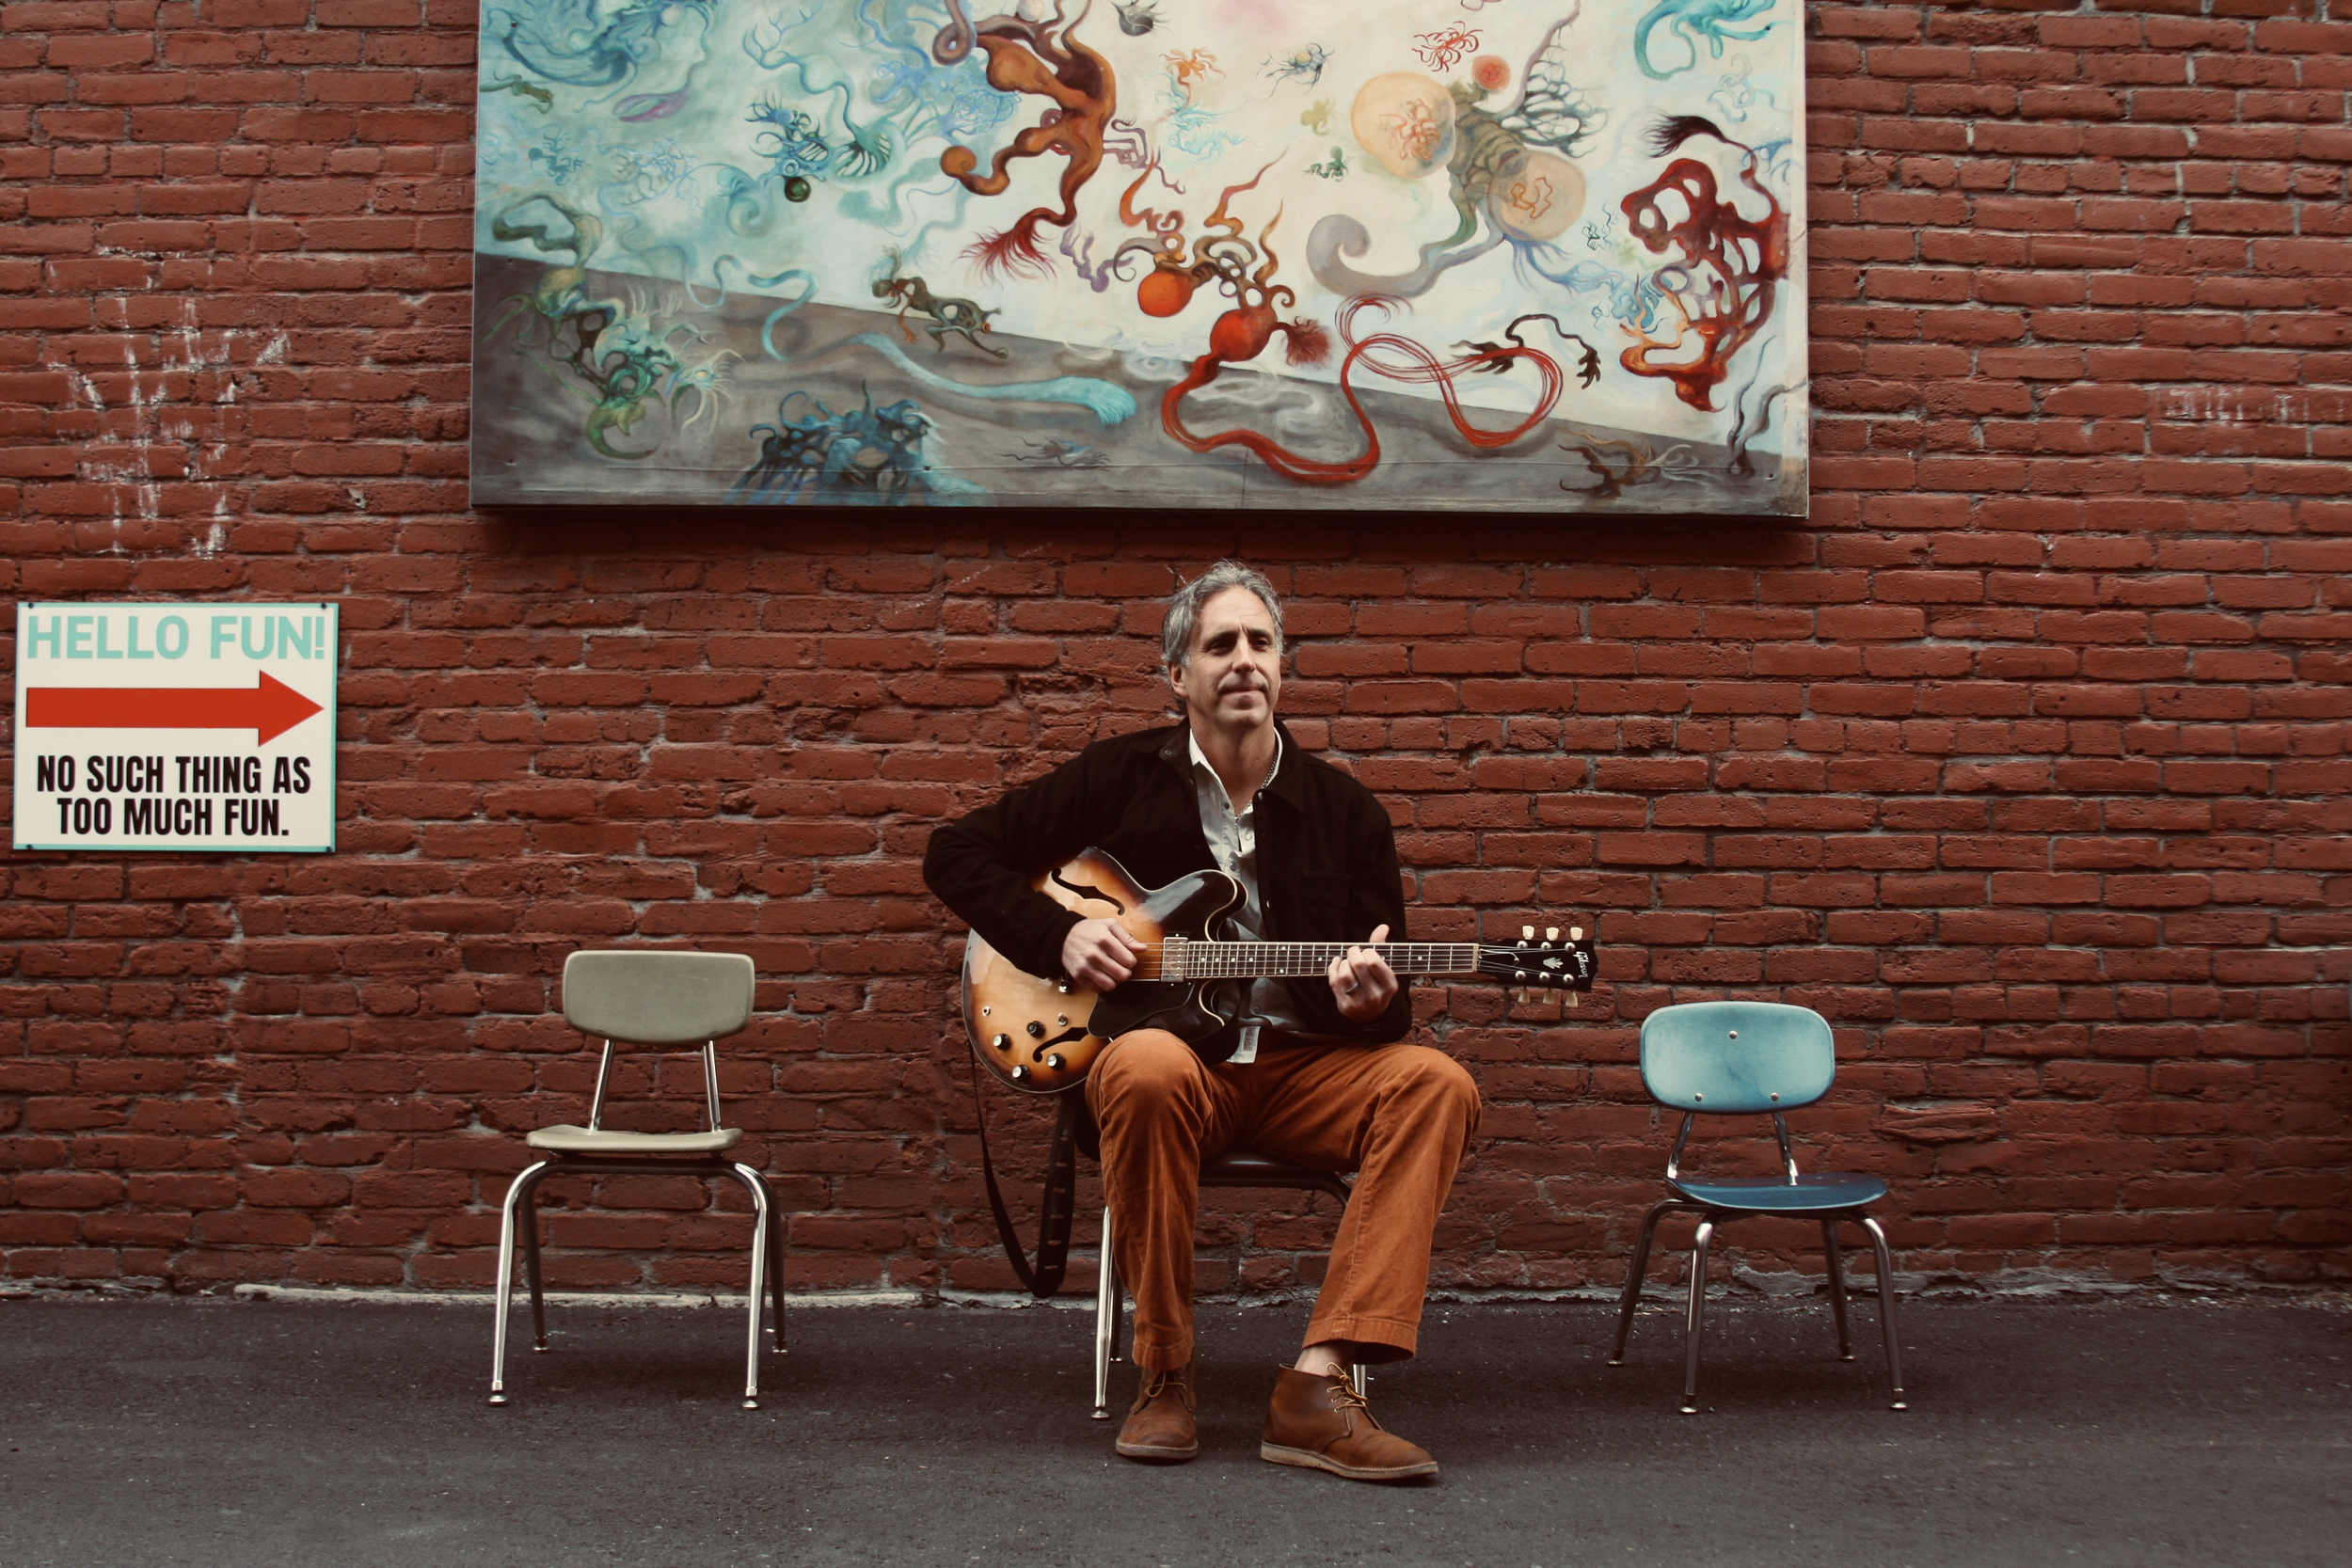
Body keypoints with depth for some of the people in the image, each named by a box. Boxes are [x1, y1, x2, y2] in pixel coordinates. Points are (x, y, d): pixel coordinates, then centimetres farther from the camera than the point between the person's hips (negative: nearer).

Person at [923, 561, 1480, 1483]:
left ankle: (1318, 1384, -34)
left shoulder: (1344, 811, 9)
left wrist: (1369, 1002, -15)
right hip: (1174, 1057, -2)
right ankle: (1163, 1374, -22)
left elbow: (1392, 1012, 10)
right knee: (1147, 1069, -38)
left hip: (1302, 1068, 3)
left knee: (1435, 1083, -27)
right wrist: (1058, 934, -6)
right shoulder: (1121, 777, 6)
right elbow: (958, 854, 9)